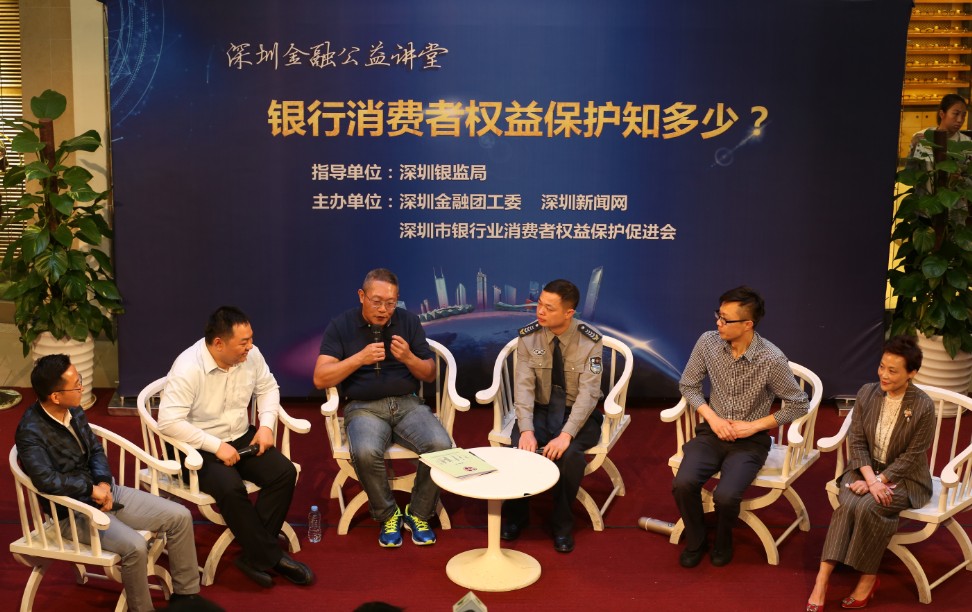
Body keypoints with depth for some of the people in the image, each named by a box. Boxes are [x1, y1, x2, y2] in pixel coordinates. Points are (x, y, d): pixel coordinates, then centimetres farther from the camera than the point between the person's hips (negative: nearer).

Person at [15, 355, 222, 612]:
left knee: (179, 516, -3)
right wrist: (91, 489, -21)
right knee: (134, 546, -31)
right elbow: (47, 480, -33)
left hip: (104, 491, 8)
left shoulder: (73, 411, 3)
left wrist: (104, 483, -9)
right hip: (74, 511, -8)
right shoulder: (31, 433, -21)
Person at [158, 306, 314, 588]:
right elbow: (169, 421, -28)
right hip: (200, 447, -6)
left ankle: (255, 555, -9)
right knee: (231, 488, -33)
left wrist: (266, 425, -7)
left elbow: (268, 387, 10)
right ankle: (270, 557, -15)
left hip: (241, 437, 6)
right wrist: (216, 446, -27)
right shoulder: (188, 368, -24)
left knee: (285, 472, -17)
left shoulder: (250, 354, -6)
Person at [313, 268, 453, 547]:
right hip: (363, 407, -2)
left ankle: (418, 514, -2)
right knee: (365, 452, -35)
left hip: (407, 403, 2)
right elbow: (320, 379, -6)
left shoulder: (408, 321, 7)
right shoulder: (341, 325, 2)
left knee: (441, 445, -26)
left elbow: (430, 374, 9)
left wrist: (409, 358, -12)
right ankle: (388, 515, -7)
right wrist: (360, 358, -18)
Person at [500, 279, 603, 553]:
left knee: (570, 455, -32)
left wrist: (566, 435, -31)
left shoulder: (590, 341, -14)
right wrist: (526, 430, -27)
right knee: (519, 449, -26)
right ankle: (515, 516, 1)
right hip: (540, 410, 2)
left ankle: (562, 524, -7)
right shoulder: (529, 336, -8)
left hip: (578, 414, -2)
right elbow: (523, 386, -13)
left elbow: (588, 393, -20)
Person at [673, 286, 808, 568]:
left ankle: (723, 540, 9)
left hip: (750, 441, -3)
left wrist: (754, 426, -12)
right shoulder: (708, 342, -8)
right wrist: (712, 418, -10)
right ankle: (696, 541, 6)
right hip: (712, 432, 3)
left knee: (725, 495, -26)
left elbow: (798, 404, -4)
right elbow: (688, 385, 5)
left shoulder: (772, 360, -16)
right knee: (683, 484, -23)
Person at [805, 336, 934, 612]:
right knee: (847, 504, -27)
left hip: (903, 477, -3)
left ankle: (868, 579, -11)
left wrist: (879, 481, -20)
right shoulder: (866, 393, -5)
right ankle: (822, 579, -29)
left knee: (867, 507, -30)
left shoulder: (923, 407, -16)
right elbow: (856, 442, -4)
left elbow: (911, 456, -13)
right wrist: (871, 480, -17)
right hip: (866, 469, 3)